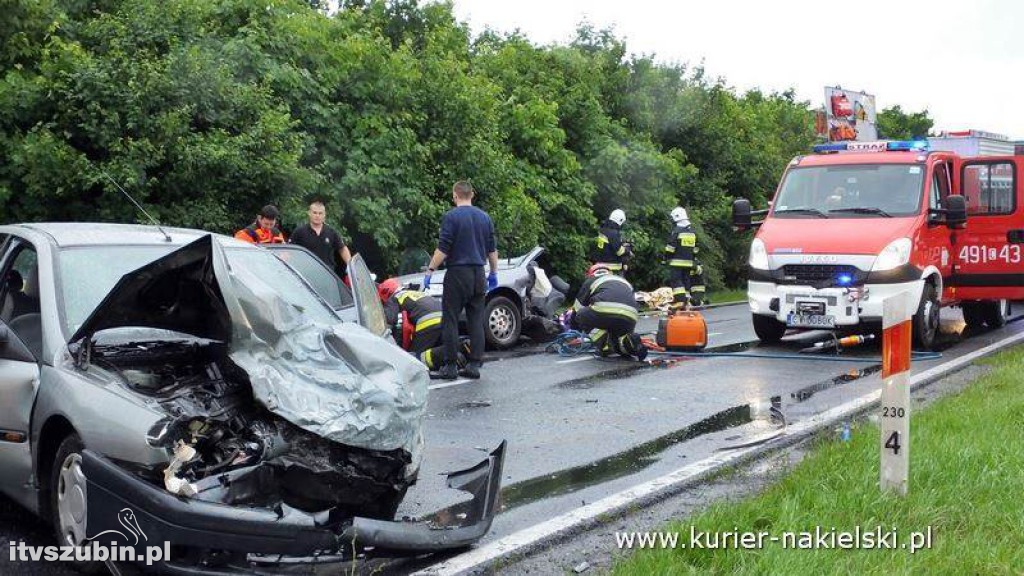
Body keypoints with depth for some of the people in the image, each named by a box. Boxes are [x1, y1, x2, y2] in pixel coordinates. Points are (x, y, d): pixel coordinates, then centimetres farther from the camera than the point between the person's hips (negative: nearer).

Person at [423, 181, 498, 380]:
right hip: (478, 274, 6)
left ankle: (450, 366, -1)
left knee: (450, 320, 0)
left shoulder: (451, 217, -8)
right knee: (476, 321, 7)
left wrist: (430, 271, -8)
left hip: (457, 273, -5)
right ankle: (474, 365, 6)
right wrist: (494, 273, 21)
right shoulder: (484, 217, 10)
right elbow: (492, 249, 13)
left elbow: (442, 249, -13)